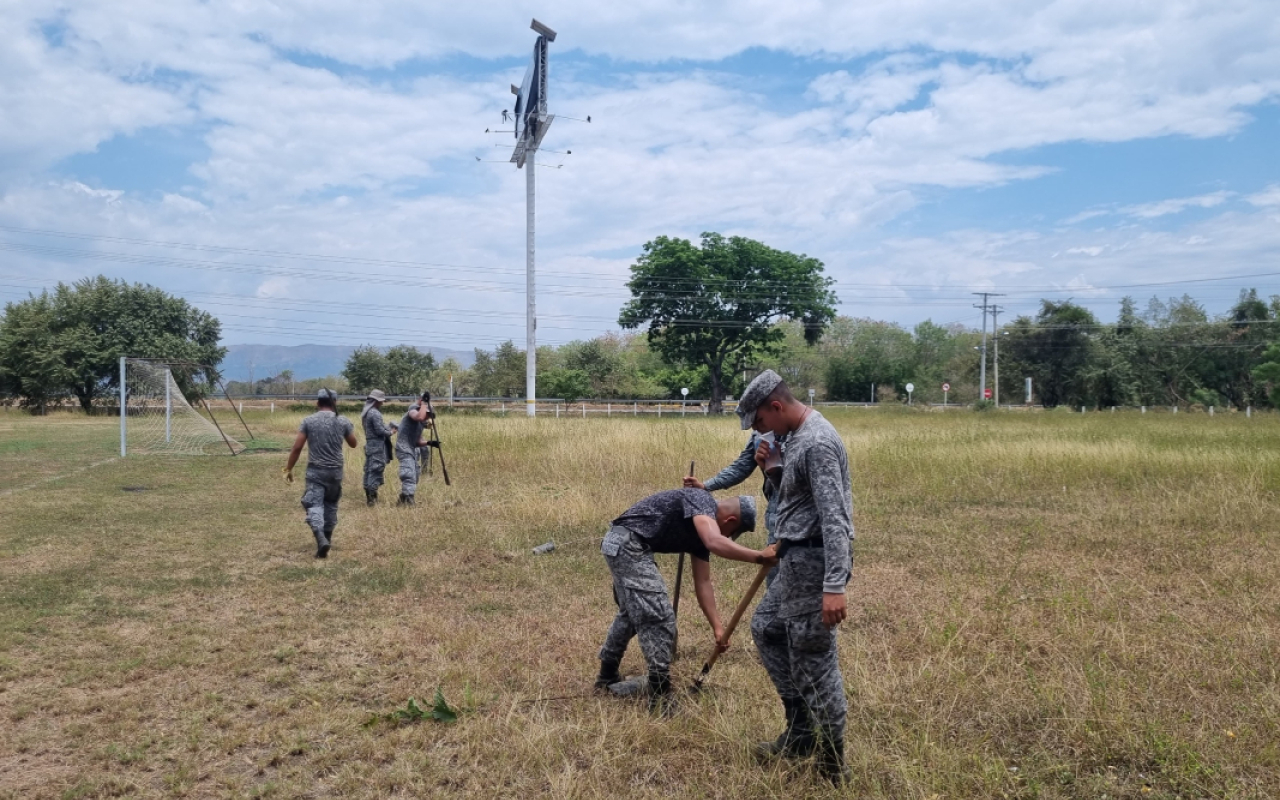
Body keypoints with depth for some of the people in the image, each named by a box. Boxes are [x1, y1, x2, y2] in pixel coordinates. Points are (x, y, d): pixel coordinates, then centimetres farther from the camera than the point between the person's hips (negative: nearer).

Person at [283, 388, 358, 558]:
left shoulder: (308, 421, -4)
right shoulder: (343, 421, -1)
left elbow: (297, 447, -5)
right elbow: (353, 443, 13)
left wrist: (289, 469, 5)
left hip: (315, 470, -2)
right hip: (335, 470, 2)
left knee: (314, 505, -6)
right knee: (331, 504, 20)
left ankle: (321, 539, -27)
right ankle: (327, 538, 31)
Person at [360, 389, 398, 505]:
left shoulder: (365, 412, 14)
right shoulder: (375, 413, -17)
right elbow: (380, 430, -20)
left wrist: (387, 427, 8)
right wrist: (390, 432, -3)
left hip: (369, 444, 10)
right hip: (377, 446, -10)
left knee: (369, 470, 11)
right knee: (376, 470, -8)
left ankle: (368, 496, 16)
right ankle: (372, 497, -10)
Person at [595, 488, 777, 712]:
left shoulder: (703, 529, 15)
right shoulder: (702, 501, -12)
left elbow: (703, 582, 16)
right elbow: (715, 542, -33)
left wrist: (717, 627, 12)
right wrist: (759, 556, -32)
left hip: (620, 545, 11)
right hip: (627, 544, -11)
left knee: (632, 613, 26)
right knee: (659, 617, -9)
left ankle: (607, 677, 43)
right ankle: (660, 696, -2)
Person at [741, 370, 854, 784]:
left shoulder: (816, 442, -21)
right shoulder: (798, 435, 11)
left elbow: (833, 517, -27)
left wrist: (834, 585, -31)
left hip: (814, 561, -11)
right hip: (798, 560, 11)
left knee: (813, 660, -2)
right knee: (765, 628, 21)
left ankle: (831, 766, 12)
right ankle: (802, 731, 28)